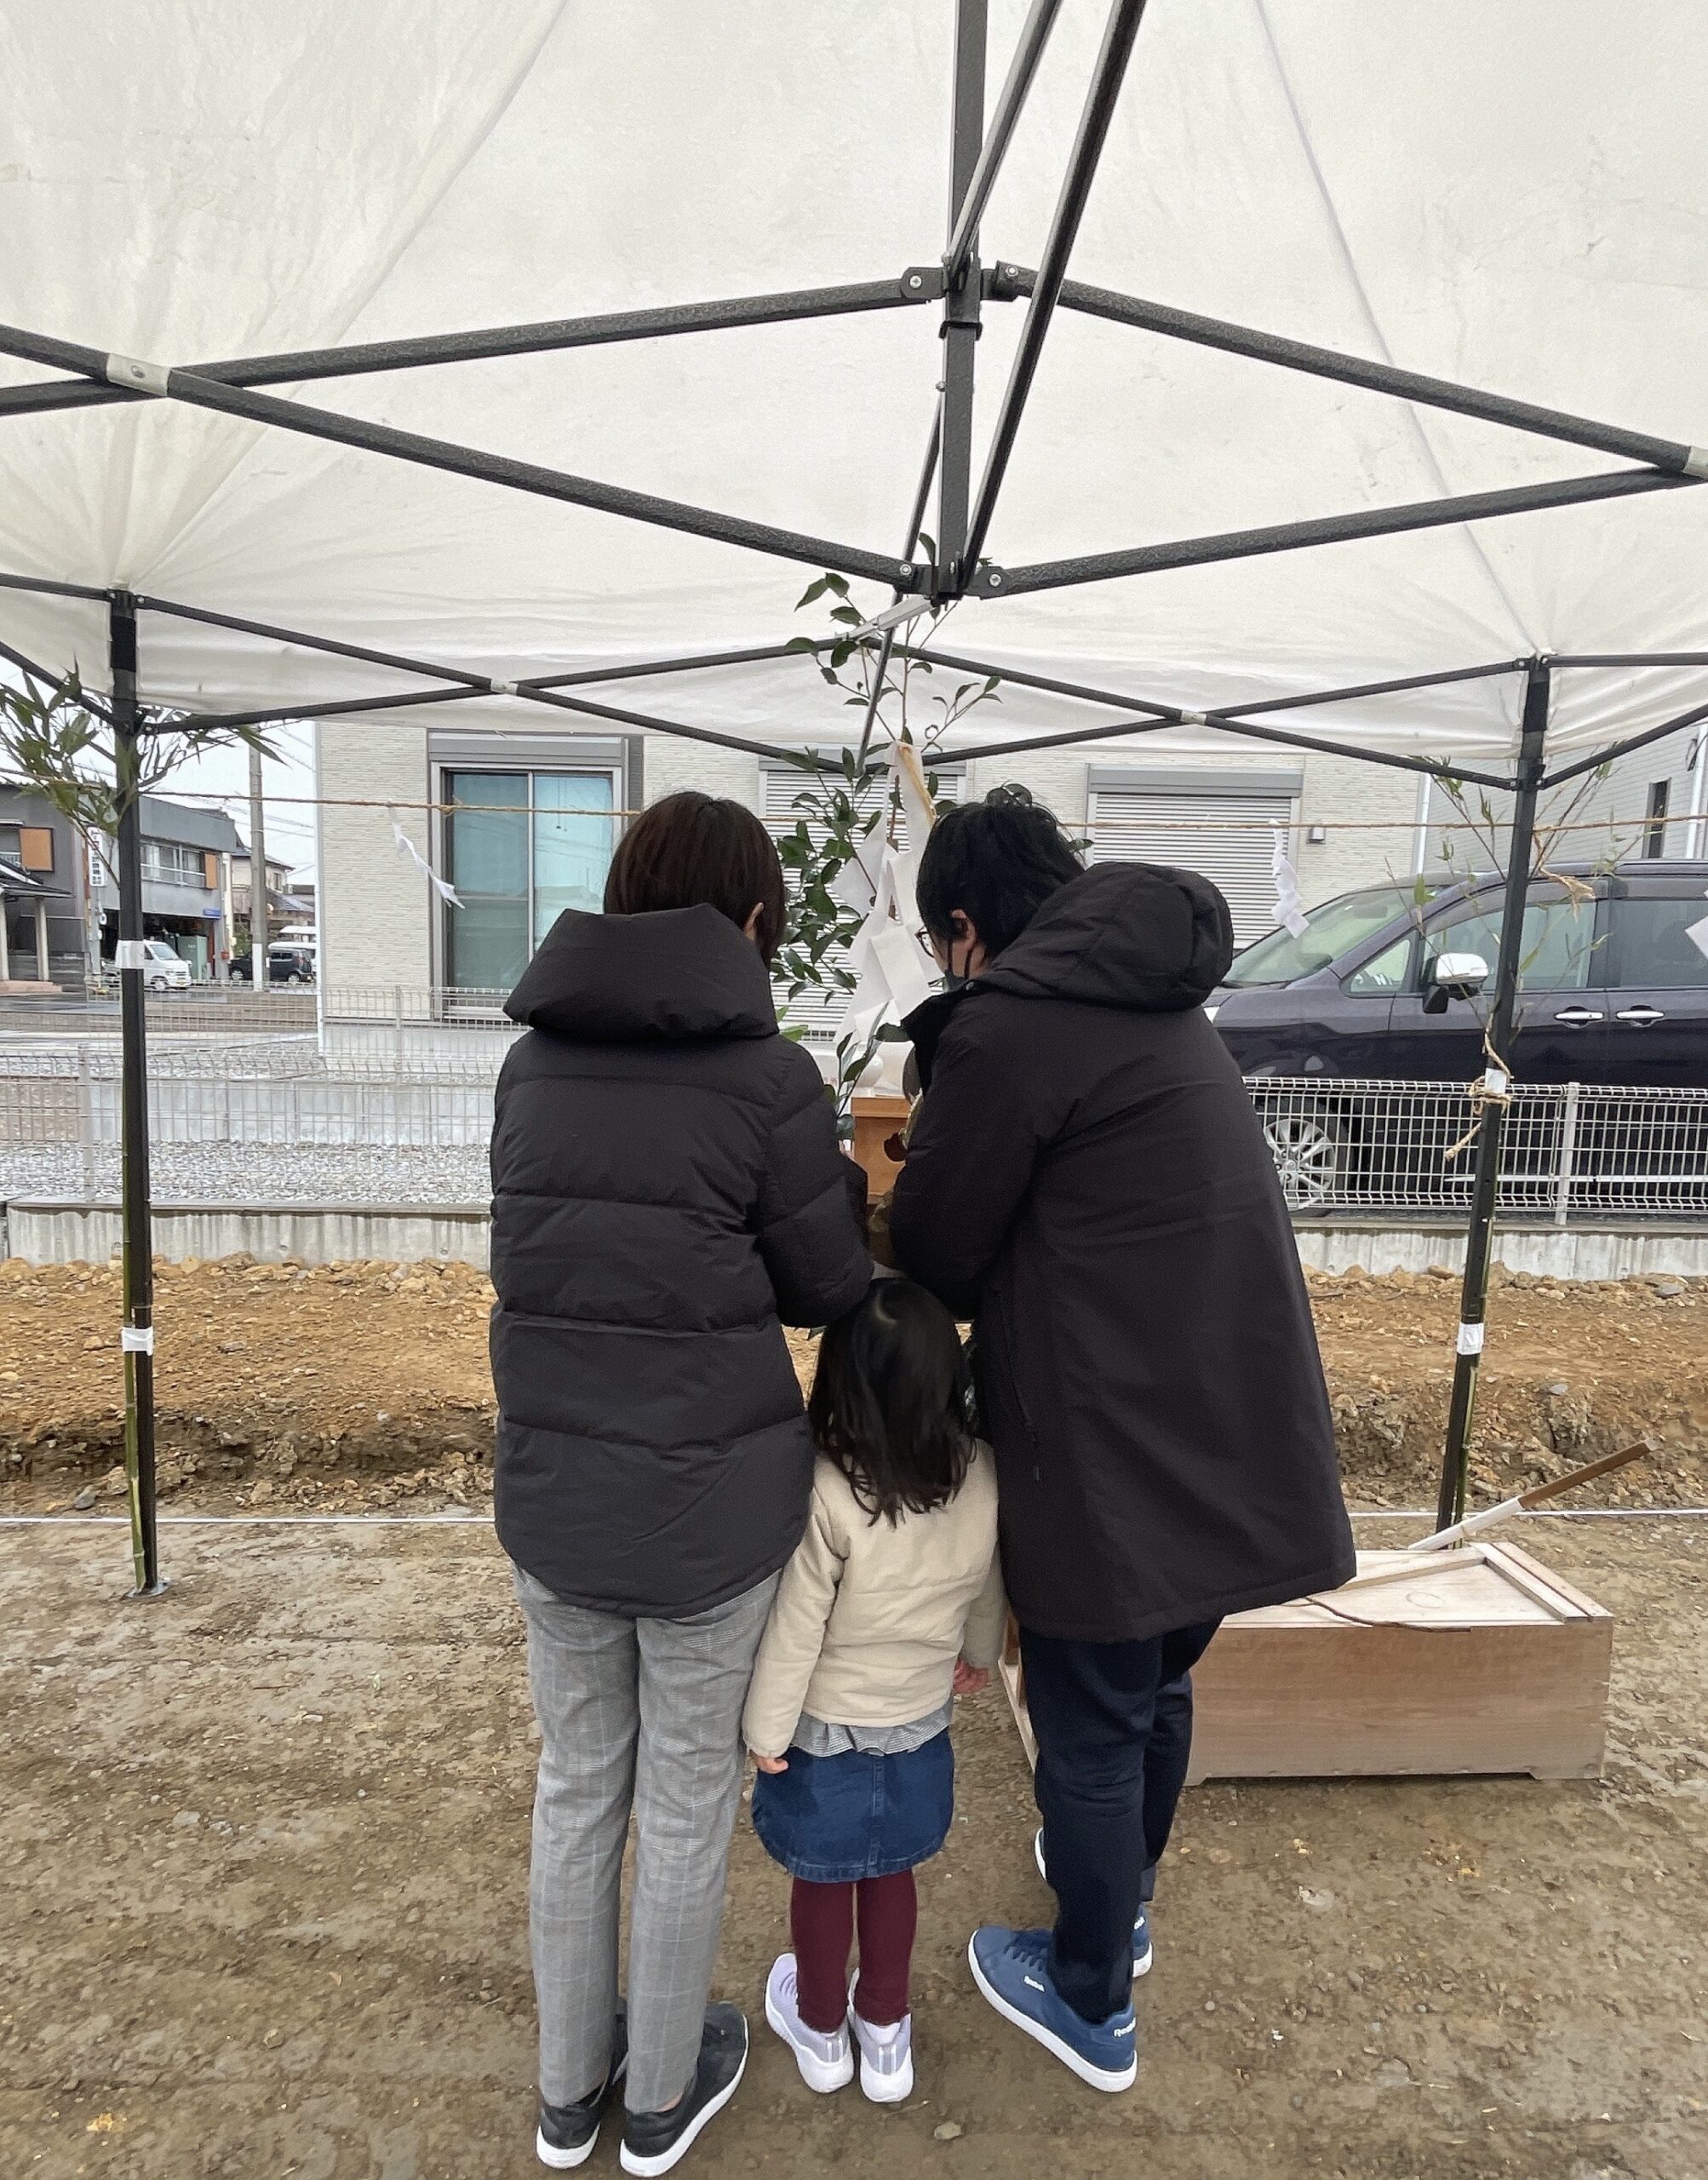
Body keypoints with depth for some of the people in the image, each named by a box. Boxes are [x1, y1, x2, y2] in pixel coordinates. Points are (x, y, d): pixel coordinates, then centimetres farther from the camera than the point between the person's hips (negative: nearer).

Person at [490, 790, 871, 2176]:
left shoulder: (533, 1062, -2)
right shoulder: (767, 1075, -17)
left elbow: (560, 1246, 7)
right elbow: (833, 1293, -7)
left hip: (552, 1497, 4)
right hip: (714, 1509, -4)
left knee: (575, 1790, 25)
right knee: (686, 1808, 20)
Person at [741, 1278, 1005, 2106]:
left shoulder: (827, 1491, -33)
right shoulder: (983, 1476, -18)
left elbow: (795, 1625, -23)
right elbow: (990, 1586, 0)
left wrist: (765, 1729, -7)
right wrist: (978, 1653, 19)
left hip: (826, 1734, -3)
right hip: (922, 1731, 3)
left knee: (822, 1882, 22)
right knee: (890, 1876, 26)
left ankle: (821, 2030, 47)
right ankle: (885, 2034, 46)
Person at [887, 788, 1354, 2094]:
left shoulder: (1005, 1023, -18)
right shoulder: (1166, 1008, 10)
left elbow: (936, 1250, -11)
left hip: (1118, 1456, -8)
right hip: (1232, 1437, 9)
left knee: (1091, 1731, 14)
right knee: (1159, 1689, 28)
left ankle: (1092, 2004, 38)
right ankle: (1125, 1900, 53)